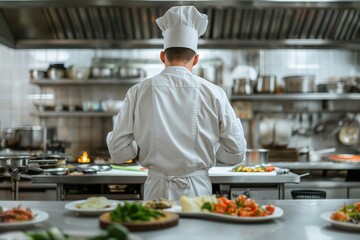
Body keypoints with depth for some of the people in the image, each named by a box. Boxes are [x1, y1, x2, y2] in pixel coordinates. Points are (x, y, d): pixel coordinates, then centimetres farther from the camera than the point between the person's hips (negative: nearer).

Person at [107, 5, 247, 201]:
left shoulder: (138, 92, -7)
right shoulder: (213, 93, -8)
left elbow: (119, 152, -4)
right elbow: (236, 153, -3)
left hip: (157, 192, 1)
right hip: (198, 190, 0)